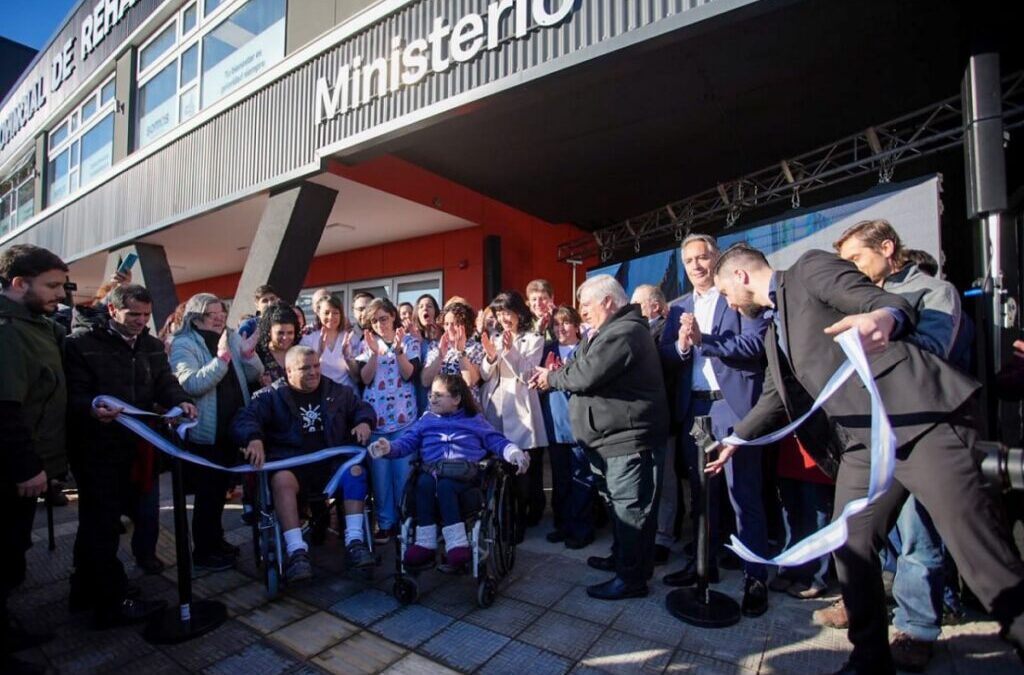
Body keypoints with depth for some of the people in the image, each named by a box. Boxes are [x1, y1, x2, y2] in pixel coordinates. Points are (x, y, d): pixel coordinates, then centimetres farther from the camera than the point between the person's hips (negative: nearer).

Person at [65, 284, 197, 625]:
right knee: (101, 525, 3)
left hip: (140, 447, 7)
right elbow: (73, 394, -14)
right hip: (98, 450, -7)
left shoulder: (153, 346, 10)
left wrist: (180, 401, -18)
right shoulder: (81, 344, -8)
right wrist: (92, 409, -35)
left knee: (147, 513, 16)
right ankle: (112, 603, 15)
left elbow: (165, 382, 3)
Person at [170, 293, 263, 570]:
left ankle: (215, 539, 36)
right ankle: (203, 552, 20)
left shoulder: (232, 337, 6)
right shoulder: (183, 344, -11)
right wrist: (221, 357, -33)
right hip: (204, 432, -6)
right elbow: (192, 385, -25)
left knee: (221, 488, 19)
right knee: (207, 492, 3)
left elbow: (254, 376, 3)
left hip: (232, 428, 6)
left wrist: (248, 353, -15)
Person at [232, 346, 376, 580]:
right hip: (291, 463, -2)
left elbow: (362, 407, 24)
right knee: (282, 479, -35)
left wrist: (364, 421, 0)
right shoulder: (271, 395, 6)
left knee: (355, 470, -28)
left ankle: (355, 541, -25)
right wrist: (254, 438, -27)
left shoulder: (336, 391, 15)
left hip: (331, 462, 2)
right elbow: (244, 419, -5)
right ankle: (297, 550, -35)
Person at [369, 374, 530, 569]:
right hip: (433, 470, 2)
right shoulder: (426, 420, 27)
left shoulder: (474, 420, 20)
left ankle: (456, 544, -31)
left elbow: (496, 441, 13)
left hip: (466, 471, -2)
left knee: (444, 485, -35)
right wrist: (389, 447, -7)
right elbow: (407, 442, 15)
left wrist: (514, 453, -7)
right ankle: (426, 543, -28)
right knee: (424, 482, -33)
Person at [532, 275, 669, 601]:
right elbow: (583, 368, 16)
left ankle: (632, 577, 12)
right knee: (617, 504, 21)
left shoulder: (624, 332, -18)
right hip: (614, 437, 11)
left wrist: (552, 378, -7)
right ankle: (621, 557, 36)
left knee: (630, 507, 0)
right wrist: (554, 375, -1)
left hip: (628, 438, -11)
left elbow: (586, 374, -24)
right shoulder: (612, 331, 18)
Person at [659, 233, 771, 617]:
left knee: (744, 495, 2)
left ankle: (756, 577, 17)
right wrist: (681, 345, -16)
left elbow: (755, 343, -15)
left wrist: (703, 339, -21)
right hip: (693, 409, 5)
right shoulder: (679, 308, 14)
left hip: (733, 405, -5)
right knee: (701, 493, 16)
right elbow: (664, 356, 5)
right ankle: (704, 563, 30)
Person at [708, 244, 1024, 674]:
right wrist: (734, 440, 33)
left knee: (980, 553, -8)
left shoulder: (810, 268, 1)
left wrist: (886, 316, -37)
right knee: (850, 549, 8)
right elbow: (774, 397, 30)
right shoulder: (773, 333, 23)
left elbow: (881, 301, -13)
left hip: (915, 416, -8)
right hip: (862, 443, 8)